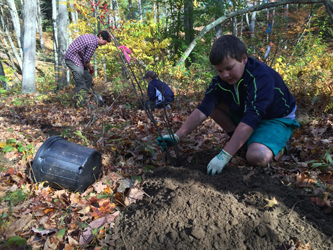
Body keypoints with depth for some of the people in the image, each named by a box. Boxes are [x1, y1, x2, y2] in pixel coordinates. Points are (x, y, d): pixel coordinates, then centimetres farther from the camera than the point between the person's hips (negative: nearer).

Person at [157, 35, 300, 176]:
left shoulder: (261, 77, -33)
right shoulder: (220, 80, -14)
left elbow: (250, 119, -41)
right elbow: (203, 110, -21)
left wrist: (224, 156, -47)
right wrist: (177, 137, -34)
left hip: (277, 119, -6)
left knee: (257, 157, -35)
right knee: (213, 103, -12)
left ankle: (277, 147, 1)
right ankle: (243, 140, 0)